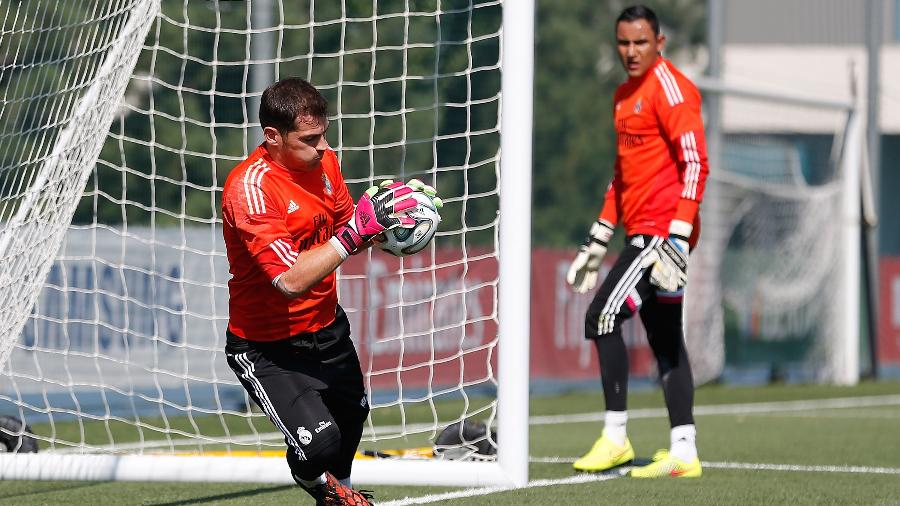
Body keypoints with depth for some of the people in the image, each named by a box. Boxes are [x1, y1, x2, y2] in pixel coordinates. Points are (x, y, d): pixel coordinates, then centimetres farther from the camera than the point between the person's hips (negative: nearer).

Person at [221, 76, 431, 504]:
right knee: (320, 443, -22)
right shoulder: (249, 188, -29)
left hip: (327, 328, 8)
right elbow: (291, 280, -36)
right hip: (267, 347, -8)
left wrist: (380, 220, -12)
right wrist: (358, 228, -38)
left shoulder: (324, 161, -4)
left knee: (351, 419, 24)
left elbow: (344, 237, 9)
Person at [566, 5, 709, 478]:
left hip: (662, 232, -9)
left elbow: (696, 166, -18)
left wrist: (677, 238, -25)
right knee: (665, 341, 7)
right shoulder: (625, 95, 18)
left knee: (603, 317, -12)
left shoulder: (670, 88, -11)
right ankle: (684, 453, 7)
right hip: (644, 233, 9)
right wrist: (598, 239, 26)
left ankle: (615, 438, -8)